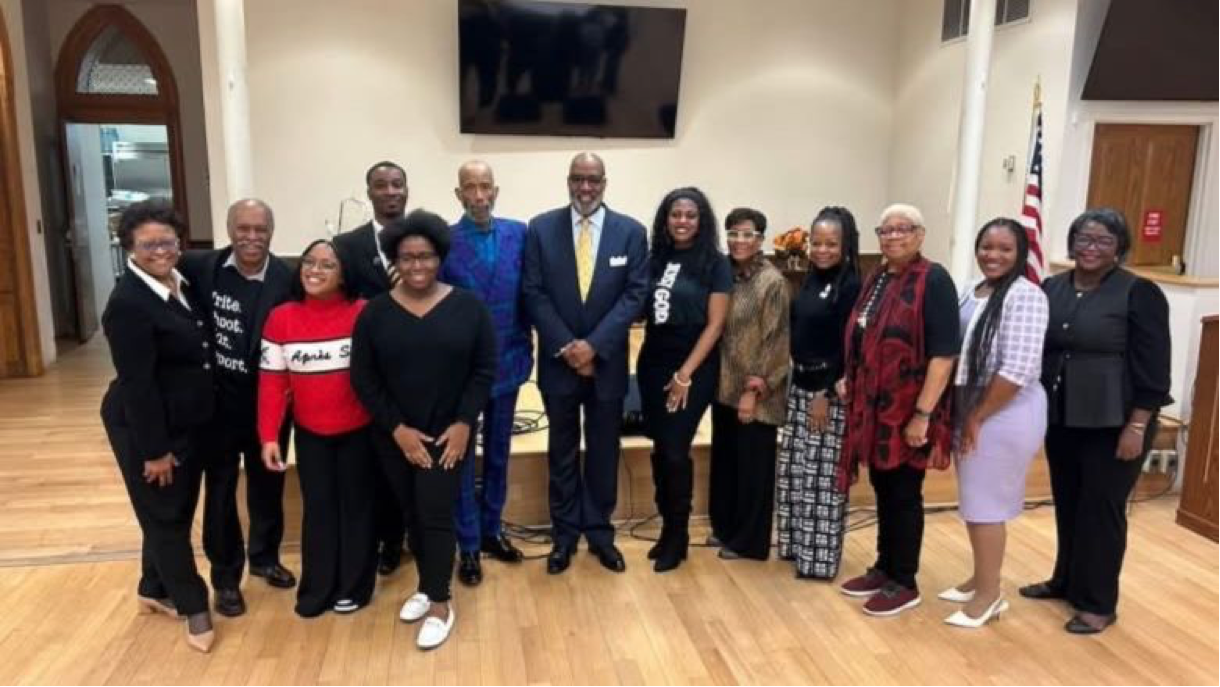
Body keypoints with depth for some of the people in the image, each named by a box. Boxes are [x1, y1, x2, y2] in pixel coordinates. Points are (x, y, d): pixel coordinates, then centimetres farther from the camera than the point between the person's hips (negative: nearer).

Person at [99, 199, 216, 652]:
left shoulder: (182, 284, 3)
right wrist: (154, 450, -19)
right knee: (165, 516, 8)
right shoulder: (127, 303, -22)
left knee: (178, 512, 19)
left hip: (186, 422, 8)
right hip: (147, 428, -8)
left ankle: (155, 590, 39)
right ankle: (193, 606, 21)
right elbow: (136, 383, -22)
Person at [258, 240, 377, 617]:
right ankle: (317, 588, 28)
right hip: (309, 433, 2)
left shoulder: (363, 314, -15)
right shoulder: (280, 318, -6)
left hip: (358, 431, -2)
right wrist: (269, 436, -7)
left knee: (355, 505, 13)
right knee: (317, 508, 12)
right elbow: (272, 382, -4)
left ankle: (354, 586, 29)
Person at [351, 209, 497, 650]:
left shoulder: (468, 307, -5)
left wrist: (464, 422, -12)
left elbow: (484, 369, -4)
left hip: (448, 434, -2)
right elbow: (363, 378, -3)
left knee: (437, 515, -2)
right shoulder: (375, 312, -3)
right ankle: (426, 587, 33)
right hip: (395, 437, 2)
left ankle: (440, 603, 14)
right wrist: (397, 428, -10)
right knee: (412, 515, 13)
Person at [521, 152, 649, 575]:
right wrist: (566, 346, -13)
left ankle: (600, 532, 26)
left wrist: (594, 345, -15)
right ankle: (565, 535, 24)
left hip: (607, 361, 0)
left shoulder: (631, 232, -1)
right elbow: (534, 294, -4)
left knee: (604, 451, 11)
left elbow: (635, 294, -6)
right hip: (558, 360, 0)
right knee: (562, 452, 11)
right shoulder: (541, 228, 0)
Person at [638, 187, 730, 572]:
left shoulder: (716, 265, -4)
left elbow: (715, 325, -8)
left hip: (695, 369, -4)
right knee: (660, 450, 8)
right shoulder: (655, 260, 6)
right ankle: (667, 529, 23)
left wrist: (685, 374, -11)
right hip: (652, 364, 4)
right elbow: (641, 310, 8)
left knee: (675, 450, -3)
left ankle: (678, 536, 14)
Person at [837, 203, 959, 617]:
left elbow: (944, 353, -19)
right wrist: (848, 379, 9)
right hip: (873, 406, 7)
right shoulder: (877, 279, 10)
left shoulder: (934, 281, -13)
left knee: (904, 494, 4)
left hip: (907, 410, -7)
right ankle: (884, 568, 30)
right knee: (882, 489, 16)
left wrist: (922, 414, -21)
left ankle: (904, 584, 18)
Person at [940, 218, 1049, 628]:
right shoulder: (973, 293, 10)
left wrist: (978, 417, -16)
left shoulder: (1026, 296, -16)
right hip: (970, 409, 8)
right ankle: (982, 578, 31)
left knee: (985, 503, 0)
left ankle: (990, 594, 15)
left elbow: (1018, 369, -22)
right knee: (974, 500, 15)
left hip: (1005, 414, -8)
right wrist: (962, 414, 7)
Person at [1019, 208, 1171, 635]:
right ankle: (1065, 580, 33)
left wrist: (1136, 428, -15)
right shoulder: (1051, 289, 6)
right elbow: (1035, 351, 11)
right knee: (1066, 504, 16)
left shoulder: (1139, 294, -9)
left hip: (1111, 424, -5)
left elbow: (1152, 370, -11)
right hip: (1061, 419, 5)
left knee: (1101, 510, 3)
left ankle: (1098, 603, 17)